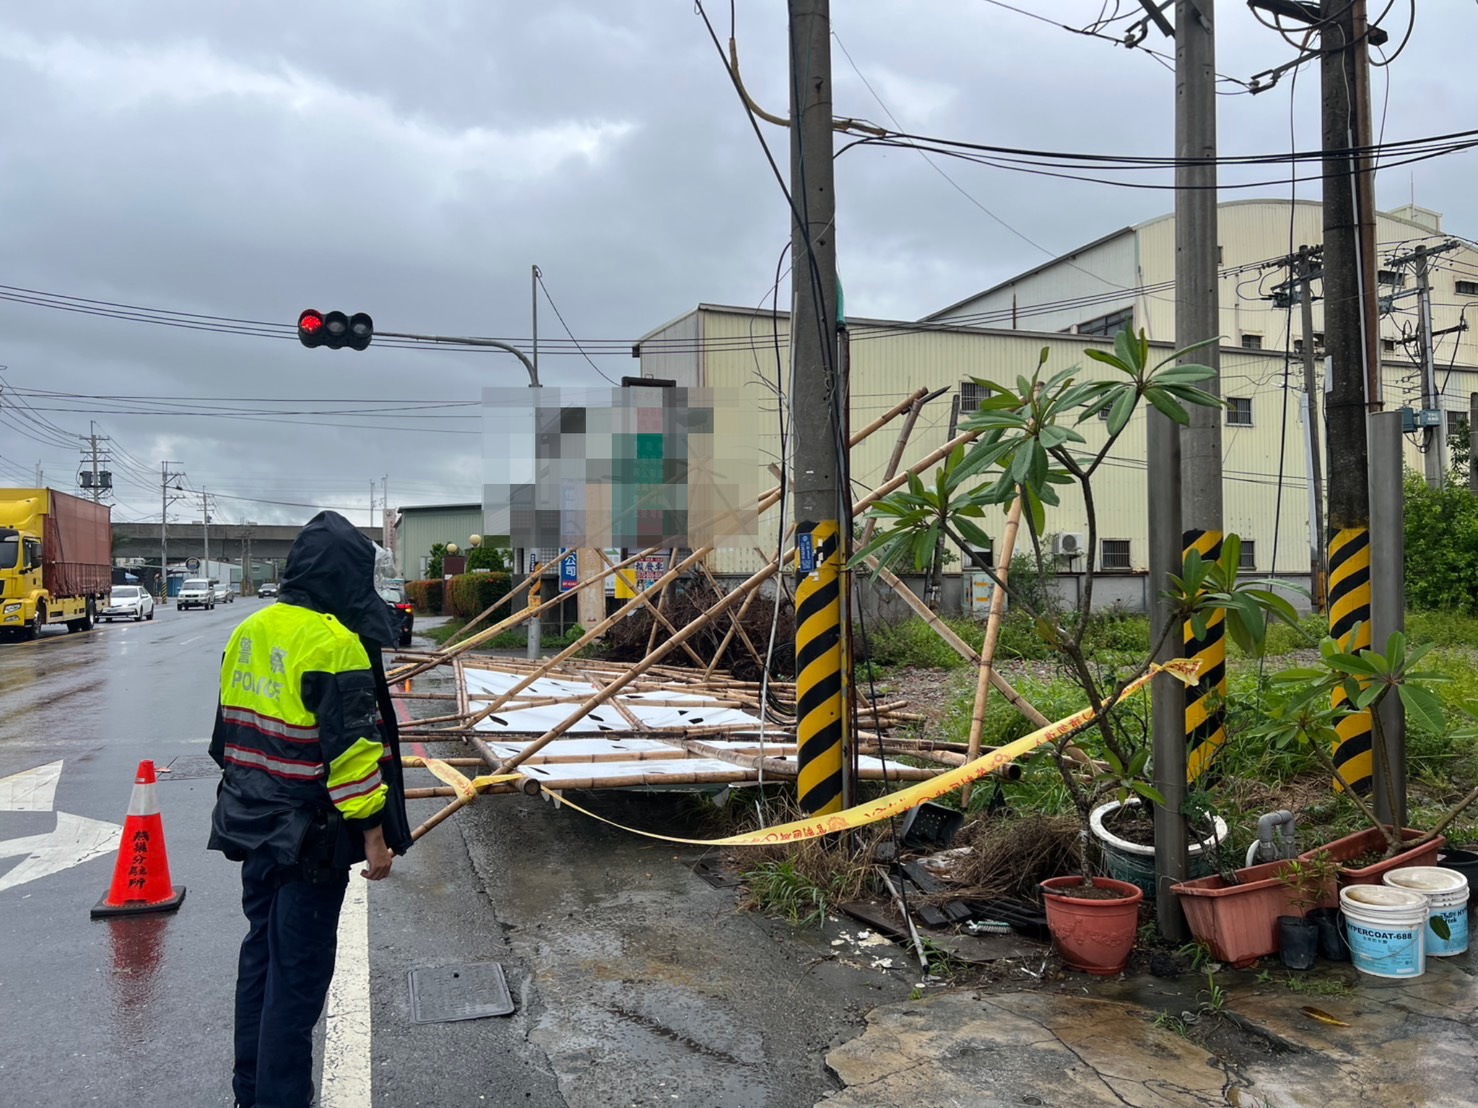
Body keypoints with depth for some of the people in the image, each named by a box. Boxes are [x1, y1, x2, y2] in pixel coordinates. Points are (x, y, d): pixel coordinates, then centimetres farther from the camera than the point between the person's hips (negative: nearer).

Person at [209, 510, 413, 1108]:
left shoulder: (248, 633, 7)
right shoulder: (335, 643, -19)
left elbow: (230, 732, 16)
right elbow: (351, 748, -21)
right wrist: (373, 832, -15)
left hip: (252, 828, 9)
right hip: (309, 839, -8)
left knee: (261, 951, 20)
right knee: (298, 969, 2)